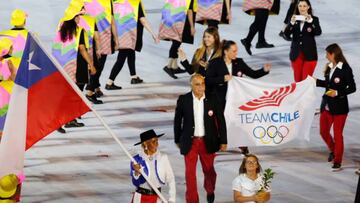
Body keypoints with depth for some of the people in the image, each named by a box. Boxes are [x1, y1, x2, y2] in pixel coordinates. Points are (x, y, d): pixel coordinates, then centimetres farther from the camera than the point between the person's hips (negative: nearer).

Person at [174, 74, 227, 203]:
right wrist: (177, 140, 10)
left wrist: (223, 141, 1)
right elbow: (177, 121, 5)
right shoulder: (183, 100, -6)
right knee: (190, 173, -3)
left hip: (208, 142, 1)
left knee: (208, 170, 15)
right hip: (190, 142, -1)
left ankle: (210, 191, 43)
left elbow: (220, 120, 0)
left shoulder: (212, 99, -5)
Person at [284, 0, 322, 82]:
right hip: (296, 54, 3)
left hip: (309, 54, -3)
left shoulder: (314, 19, -2)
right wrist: (292, 23, -25)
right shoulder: (294, 19, 2)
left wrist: (311, 21, -31)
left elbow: (318, 32, -18)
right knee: (298, 80, 7)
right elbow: (287, 34, -8)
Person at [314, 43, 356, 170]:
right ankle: (333, 150, 35)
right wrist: (316, 81, 10)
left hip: (339, 107, -7)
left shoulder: (345, 69, -15)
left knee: (337, 134, 2)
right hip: (327, 105, 7)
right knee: (323, 131, 10)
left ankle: (337, 162, 12)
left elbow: (352, 88, -12)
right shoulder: (329, 67, 5)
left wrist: (338, 93, -21)